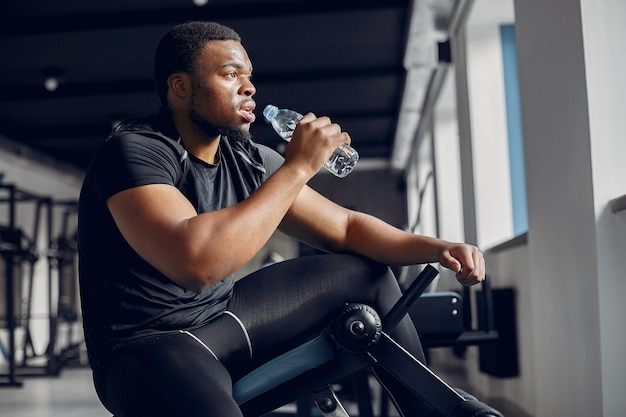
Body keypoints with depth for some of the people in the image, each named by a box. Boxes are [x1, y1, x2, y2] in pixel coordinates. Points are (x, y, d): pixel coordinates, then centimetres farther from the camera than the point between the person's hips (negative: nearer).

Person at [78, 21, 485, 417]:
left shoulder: (249, 161, 3)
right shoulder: (133, 151, -19)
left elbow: (345, 226, 7)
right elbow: (196, 263, -36)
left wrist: (438, 248, -9)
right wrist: (297, 166, -28)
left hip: (223, 317, 8)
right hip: (149, 345, -7)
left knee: (367, 272, 8)